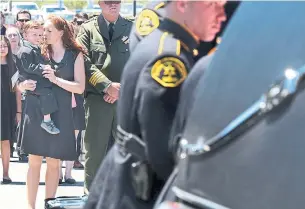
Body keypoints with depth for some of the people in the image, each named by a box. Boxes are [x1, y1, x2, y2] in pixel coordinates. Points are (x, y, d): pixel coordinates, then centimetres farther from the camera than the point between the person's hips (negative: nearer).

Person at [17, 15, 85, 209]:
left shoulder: (75, 55, 2)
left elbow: (80, 87, -5)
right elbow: (19, 82, 10)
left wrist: (56, 79, -16)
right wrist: (24, 85, -13)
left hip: (60, 113, -1)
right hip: (36, 111, 1)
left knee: (54, 163, 5)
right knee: (34, 161, 1)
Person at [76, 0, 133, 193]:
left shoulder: (132, 28, 9)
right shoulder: (88, 29, 5)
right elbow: (86, 63, -4)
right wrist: (108, 86, -13)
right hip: (97, 98, -2)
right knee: (95, 148, -1)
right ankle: (91, 192, 8)